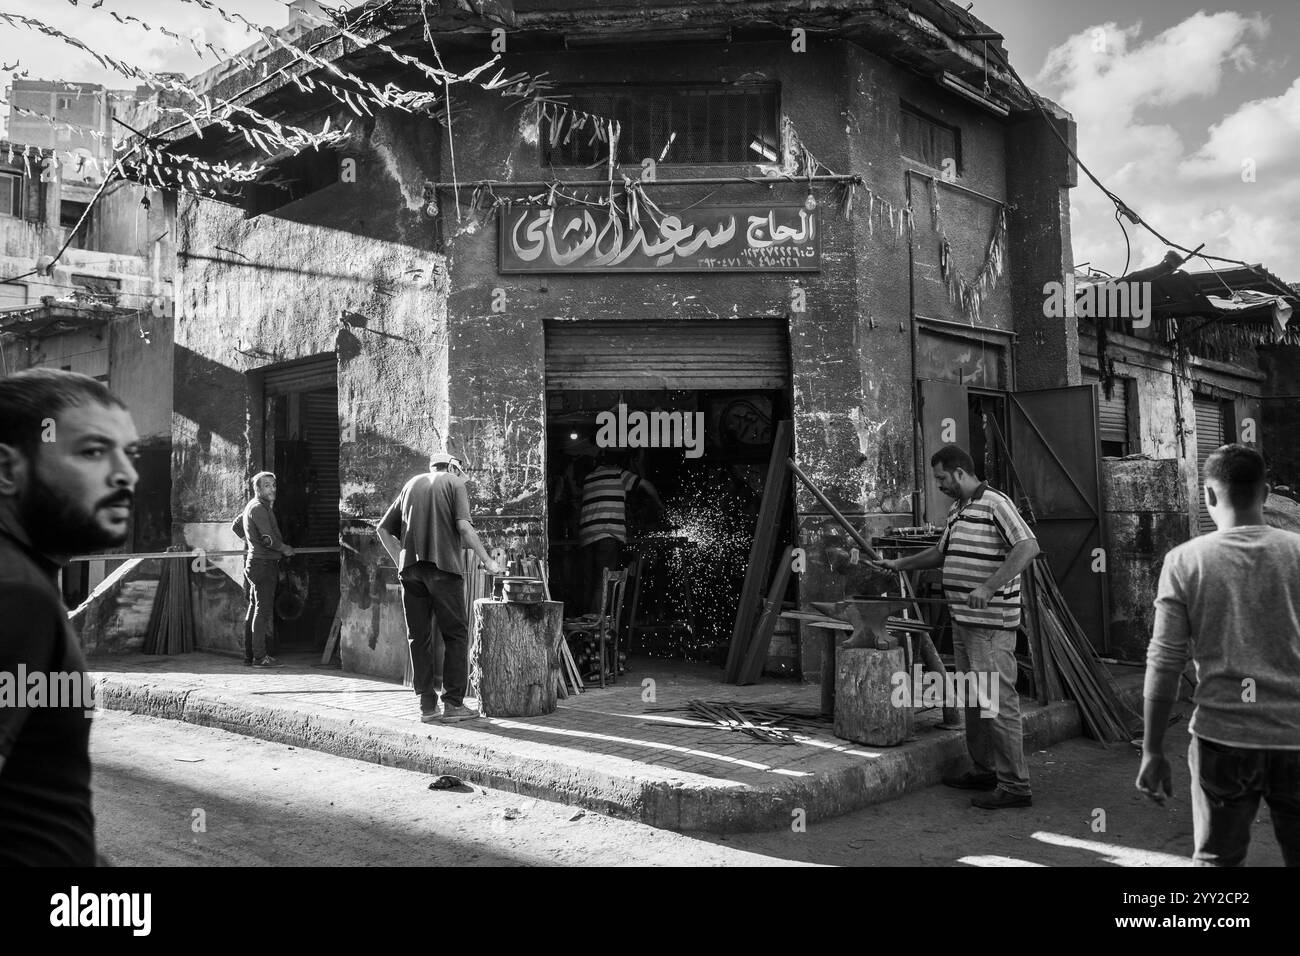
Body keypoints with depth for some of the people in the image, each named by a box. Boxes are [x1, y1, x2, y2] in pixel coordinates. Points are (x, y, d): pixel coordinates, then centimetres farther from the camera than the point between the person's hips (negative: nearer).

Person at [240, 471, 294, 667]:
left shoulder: (250, 506, 18)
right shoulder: (259, 508, -14)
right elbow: (268, 539, -22)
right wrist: (286, 549, -7)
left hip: (253, 561, 11)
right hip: (263, 563, -11)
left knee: (254, 608, 12)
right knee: (263, 610, -10)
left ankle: (249, 655, 16)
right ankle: (260, 656, -11)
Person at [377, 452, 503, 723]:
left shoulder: (411, 484, 20)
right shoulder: (455, 483, 6)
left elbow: (384, 529, 16)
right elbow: (464, 526, -9)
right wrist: (487, 561, -4)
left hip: (410, 567, 5)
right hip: (443, 566, -4)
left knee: (419, 637, 7)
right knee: (456, 634, 3)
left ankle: (427, 705, 7)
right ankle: (453, 703, 0)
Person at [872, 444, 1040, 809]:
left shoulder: (995, 504, -13)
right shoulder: (956, 510, 17)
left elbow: (1028, 547, -25)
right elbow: (941, 553, 32)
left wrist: (988, 588, -31)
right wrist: (899, 564, 29)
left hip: (991, 624, -10)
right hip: (963, 621, 10)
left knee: (997, 702, -7)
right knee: (972, 699, 17)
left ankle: (1015, 786, 0)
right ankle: (984, 770, 28)